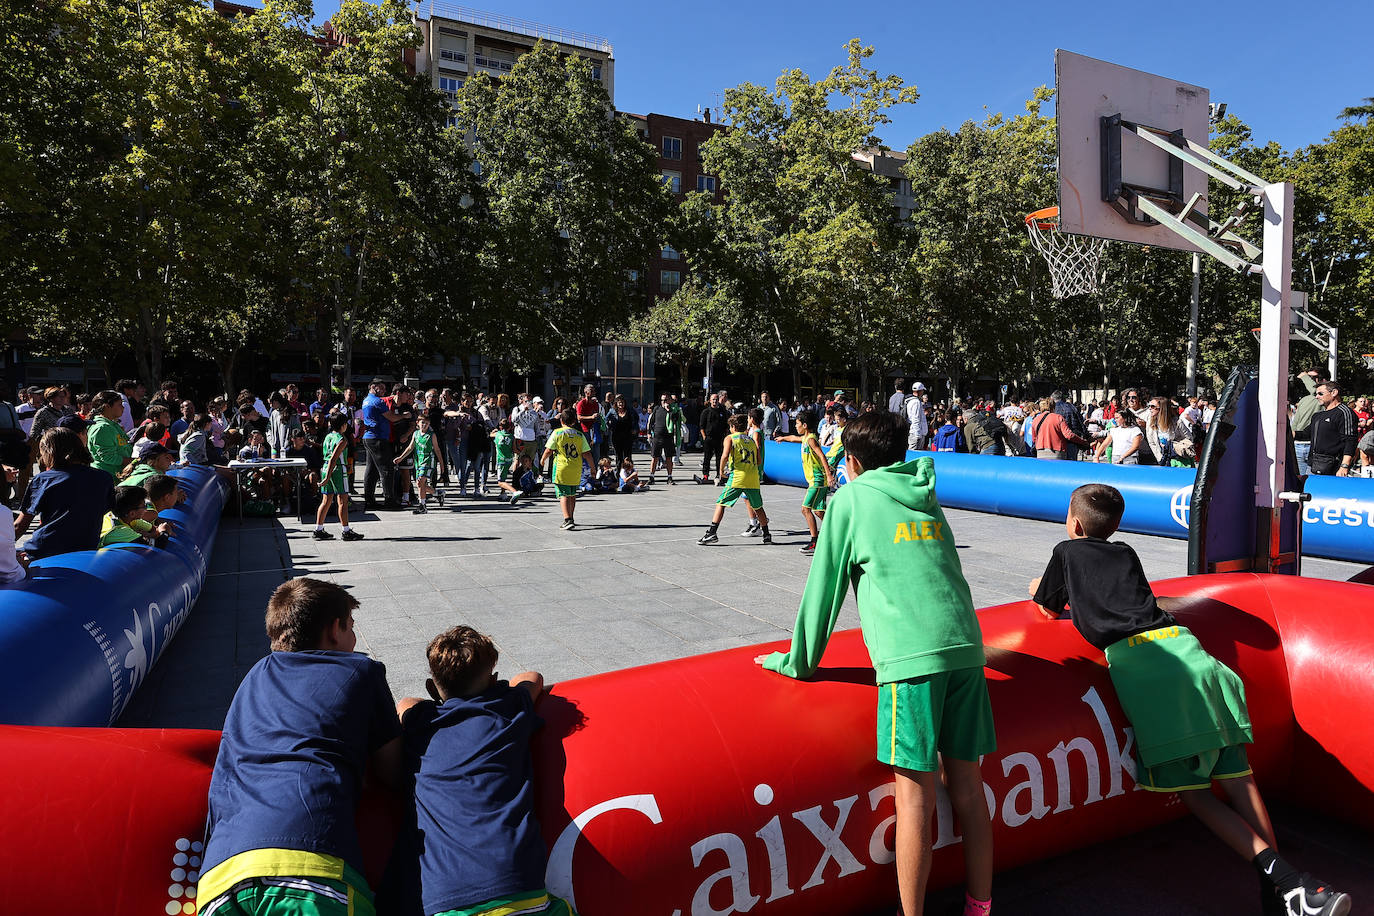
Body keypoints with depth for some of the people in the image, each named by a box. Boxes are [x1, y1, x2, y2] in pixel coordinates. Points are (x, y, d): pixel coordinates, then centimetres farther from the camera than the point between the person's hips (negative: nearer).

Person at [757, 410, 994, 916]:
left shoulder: (851, 497, 8)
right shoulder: (926, 495, 22)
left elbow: (824, 585, 8)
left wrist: (798, 660, 17)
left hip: (912, 655, -6)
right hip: (965, 645, 6)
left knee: (915, 794, -4)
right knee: (966, 784, 12)